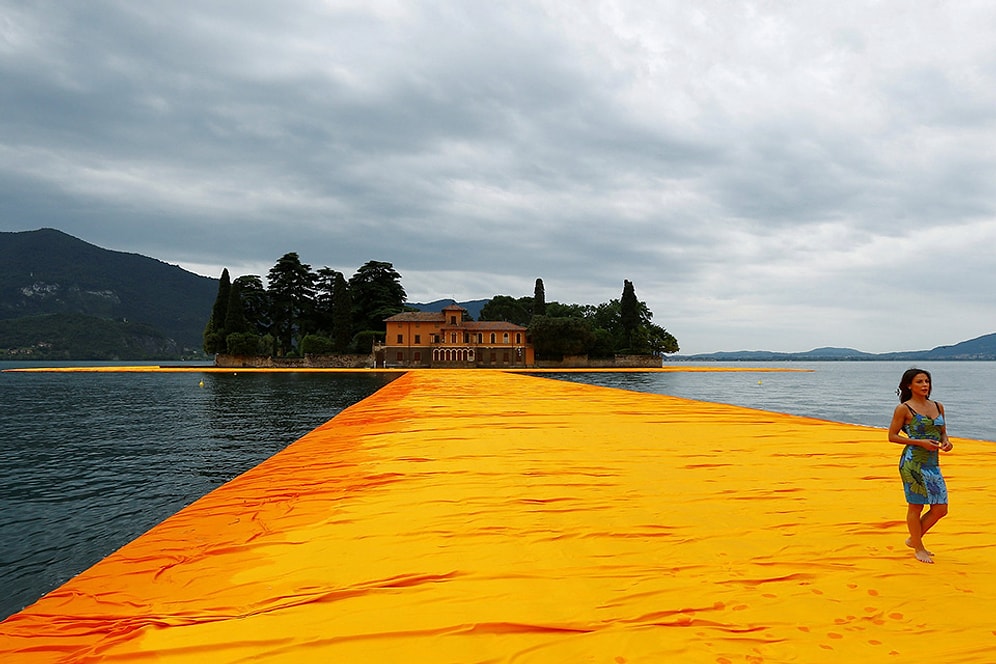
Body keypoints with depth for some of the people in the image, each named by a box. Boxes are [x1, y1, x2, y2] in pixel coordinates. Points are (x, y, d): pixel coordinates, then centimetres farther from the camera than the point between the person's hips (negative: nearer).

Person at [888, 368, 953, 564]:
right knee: (915, 507, 2)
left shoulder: (938, 406, 11)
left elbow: (942, 431, 21)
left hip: (933, 464, 7)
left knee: (940, 508, 7)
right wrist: (920, 442, -16)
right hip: (913, 463, -6)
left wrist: (946, 441, -2)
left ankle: (913, 539, 26)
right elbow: (892, 436, -7)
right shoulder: (903, 409, -7)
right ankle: (919, 549, 17)